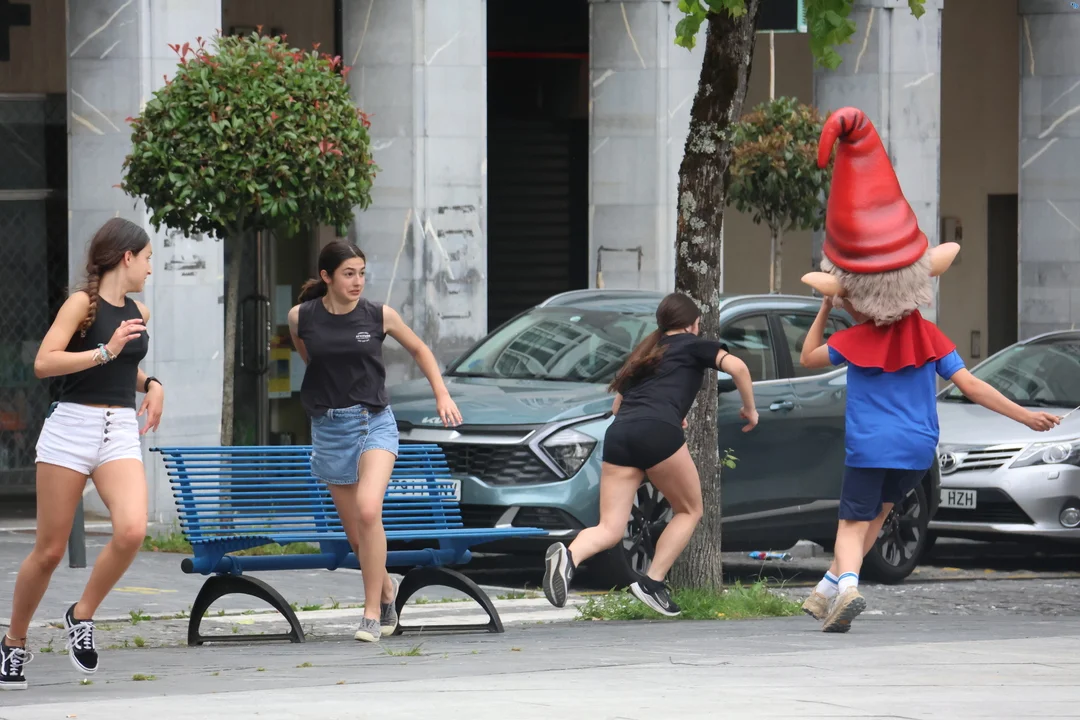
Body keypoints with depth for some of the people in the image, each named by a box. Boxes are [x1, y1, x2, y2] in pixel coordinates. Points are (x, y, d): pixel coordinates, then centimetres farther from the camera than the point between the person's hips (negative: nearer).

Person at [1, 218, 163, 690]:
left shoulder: (138, 313, 14)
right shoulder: (83, 303, -6)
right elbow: (44, 364, -17)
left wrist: (151, 384, 14)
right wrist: (106, 352, -22)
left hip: (120, 433, 5)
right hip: (71, 428, -5)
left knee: (132, 530, -21)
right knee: (50, 550, 0)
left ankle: (82, 616, -1)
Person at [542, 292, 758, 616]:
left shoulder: (643, 354, 33)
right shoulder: (695, 345, 18)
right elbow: (736, 367, 1)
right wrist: (750, 409, 15)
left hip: (619, 434, 5)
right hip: (658, 432, -5)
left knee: (610, 530, -2)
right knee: (689, 510, 19)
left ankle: (569, 556, -34)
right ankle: (652, 582, 4)